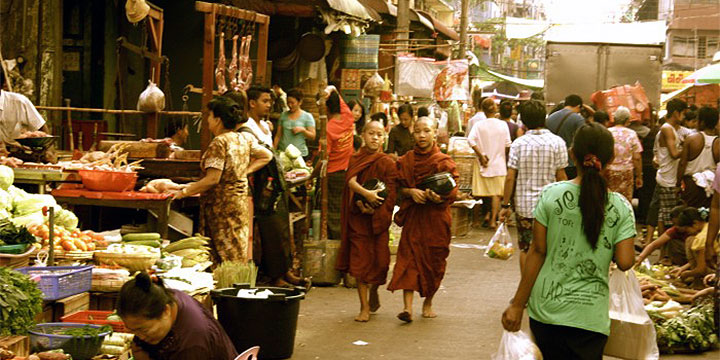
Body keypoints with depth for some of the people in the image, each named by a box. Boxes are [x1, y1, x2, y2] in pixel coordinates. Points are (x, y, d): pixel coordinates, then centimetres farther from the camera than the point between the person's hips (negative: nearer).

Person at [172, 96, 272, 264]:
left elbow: (213, 179, -20)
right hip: (241, 200, 8)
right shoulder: (245, 138, 7)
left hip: (221, 203, -8)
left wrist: (183, 192, -15)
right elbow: (267, 156, 17)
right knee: (239, 254, 11)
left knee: (222, 255, -4)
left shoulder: (219, 143, -16)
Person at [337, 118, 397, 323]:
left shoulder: (387, 163, 0)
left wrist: (374, 210, -16)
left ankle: (374, 292, 29)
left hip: (378, 219, -1)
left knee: (380, 261, -1)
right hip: (358, 219, 1)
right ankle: (364, 307, 3)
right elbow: (350, 180, -11)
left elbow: (391, 194, -4)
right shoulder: (356, 159, 6)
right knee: (360, 261, -2)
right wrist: (366, 193, -27)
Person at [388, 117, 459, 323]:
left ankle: (428, 302, 26)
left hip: (436, 217, -1)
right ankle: (407, 306, -14)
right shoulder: (406, 160, 5)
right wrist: (411, 192, -13)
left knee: (433, 260, 6)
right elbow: (399, 188, 8)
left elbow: (452, 192, -4)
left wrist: (438, 197, -24)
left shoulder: (444, 162, -2)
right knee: (409, 258, -9)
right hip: (413, 216, 1)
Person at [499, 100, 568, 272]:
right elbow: (561, 177, -5)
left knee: (525, 249, 12)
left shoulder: (518, 143, -4)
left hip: (523, 204, 1)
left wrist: (505, 205, 2)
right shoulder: (557, 142, -6)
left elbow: (510, 177, -5)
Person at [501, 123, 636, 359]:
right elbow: (625, 262, -8)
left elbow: (537, 252, -4)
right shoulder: (621, 208, -5)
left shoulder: (550, 195, -6)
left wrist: (518, 305, 1)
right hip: (590, 316, -1)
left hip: (546, 309, 1)